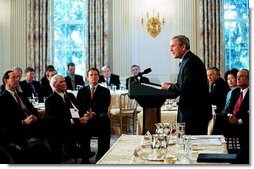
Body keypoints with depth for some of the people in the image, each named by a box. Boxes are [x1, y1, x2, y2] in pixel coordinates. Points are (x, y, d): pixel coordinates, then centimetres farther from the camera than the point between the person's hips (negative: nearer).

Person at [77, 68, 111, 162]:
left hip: (99, 119, 0)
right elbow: (79, 107, 7)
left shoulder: (105, 91, 14)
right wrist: (85, 114, -16)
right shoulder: (82, 91, 20)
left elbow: (104, 108, -1)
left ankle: (101, 157, -29)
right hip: (85, 119, 0)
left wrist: (94, 113, -22)